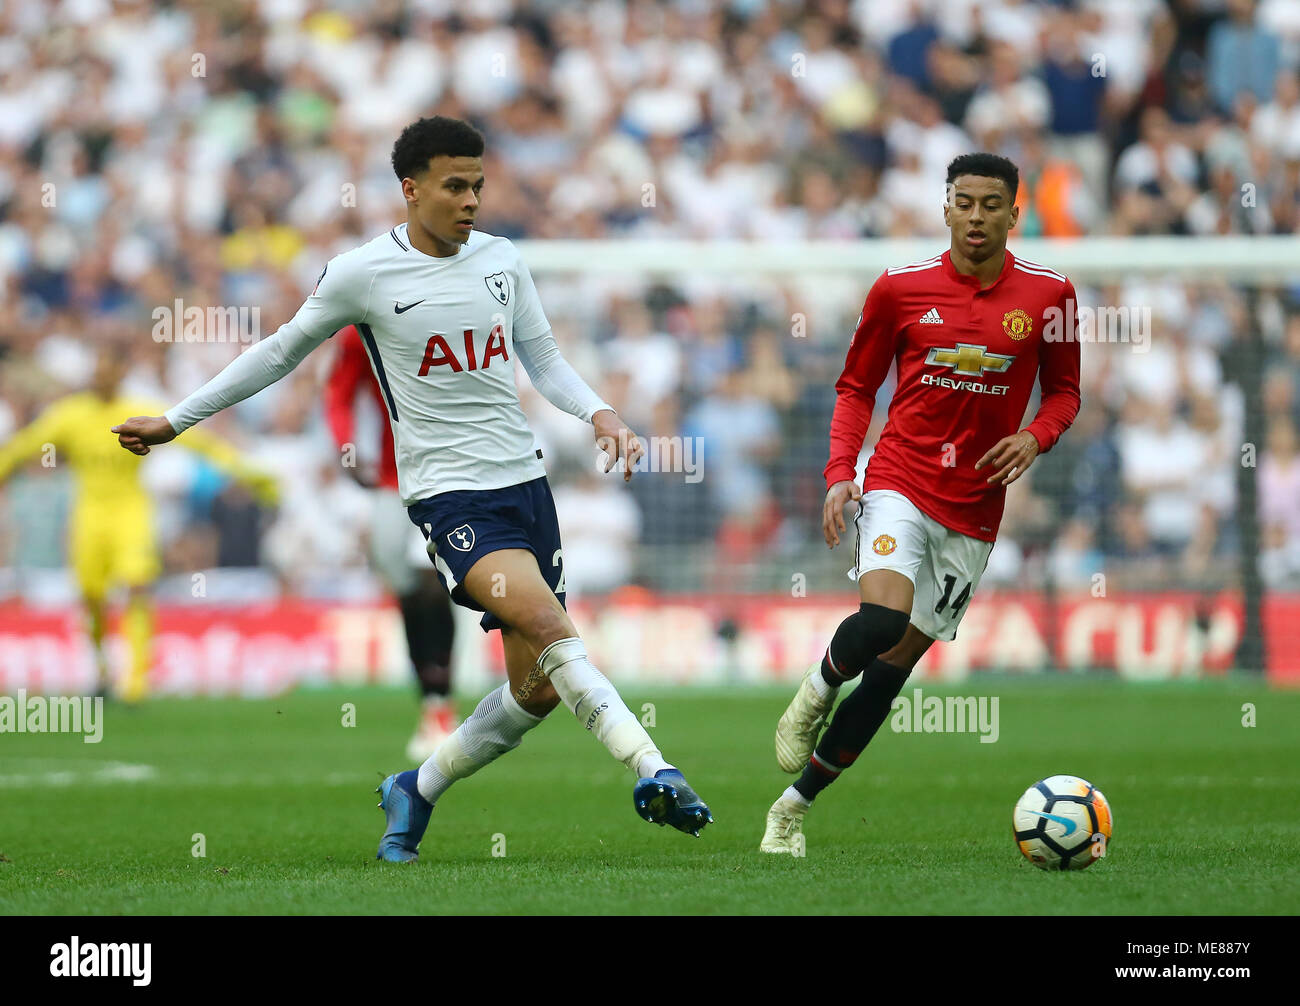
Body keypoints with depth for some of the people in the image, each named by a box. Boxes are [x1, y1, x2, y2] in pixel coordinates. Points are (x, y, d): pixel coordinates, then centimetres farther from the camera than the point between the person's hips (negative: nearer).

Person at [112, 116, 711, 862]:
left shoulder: (502, 260, 8)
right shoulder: (364, 274, -4)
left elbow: (544, 360, 19)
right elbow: (282, 352, 9)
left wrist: (600, 414, -2)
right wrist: (176, 420, 14)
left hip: (525, 482, 6)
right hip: (448, 493, -6)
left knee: (538, 689, 4)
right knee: (546, 624, -29)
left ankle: (417, 792, 25)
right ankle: (653, 772, -33)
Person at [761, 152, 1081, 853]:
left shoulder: (1047, 294, 1)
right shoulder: (900, 289, 0)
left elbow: (1064, 391, 12)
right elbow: (856, 386, 10)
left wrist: (1034, 438, -10)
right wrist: (839, 472, -4)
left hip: (974, 514, 2)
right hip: (899, 485, -2)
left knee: (891, 671, 3)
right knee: (882, 621, -30)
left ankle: (793, 807, 16)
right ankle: (816, 690, 5)